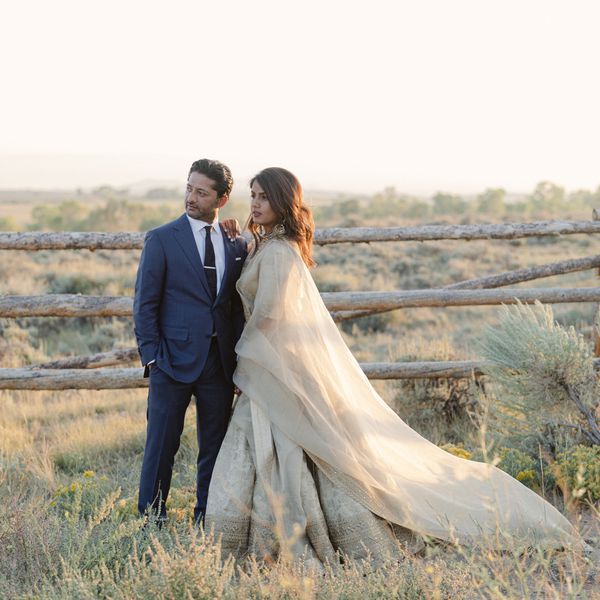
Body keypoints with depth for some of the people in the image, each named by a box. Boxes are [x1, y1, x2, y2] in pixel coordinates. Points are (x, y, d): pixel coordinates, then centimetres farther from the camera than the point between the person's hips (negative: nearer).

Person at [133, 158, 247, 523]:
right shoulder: (162, 240, -2)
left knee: (215, 445, 10)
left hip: (221, 361, 4)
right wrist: (151, 357, -8)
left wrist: (238, 357, 4)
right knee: (162, 444, 2)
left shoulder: (237, 245, 9)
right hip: (174, 358, -3)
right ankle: (152, 517, 14)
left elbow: (238, 305, 12)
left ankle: (206, 517, 22)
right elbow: (145, 304, -2)